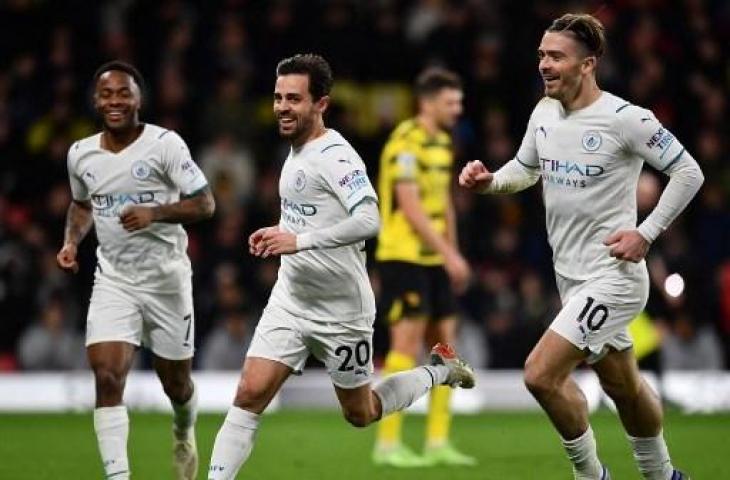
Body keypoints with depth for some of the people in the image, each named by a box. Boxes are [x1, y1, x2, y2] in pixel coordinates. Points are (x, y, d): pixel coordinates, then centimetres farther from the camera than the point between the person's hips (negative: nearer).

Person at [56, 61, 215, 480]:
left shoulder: (165, 144, -11)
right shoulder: (80, 154, 3)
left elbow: (205, 204, -10)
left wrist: (155, 213, -25)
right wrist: (72, 240, 4)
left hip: (166, 276, -2)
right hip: (113, 279, 2)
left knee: (176, 382, 11)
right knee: (107, 377, -17)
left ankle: (185, 436, 46)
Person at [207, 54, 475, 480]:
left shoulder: (335, 156, -19)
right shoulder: (296, 153, 8)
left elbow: (368, 221, -34)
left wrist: (299, 240, -38)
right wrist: (280, 234, 10)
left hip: (341, 312, -7)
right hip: (290, 300, 7)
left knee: (360, 414, 11)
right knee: (249, 395, -9)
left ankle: (439, 370, 34)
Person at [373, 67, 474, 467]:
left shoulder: (443, 142, 14)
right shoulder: (406, 143, -14)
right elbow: (410, 208, -20)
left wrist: (453, 253, 16)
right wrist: (448, 254, -21)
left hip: (435, 260, 9)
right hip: (404, 257, -9)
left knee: (445, 342, 7)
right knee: (406, 345, -9)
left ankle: (437, 441, 12)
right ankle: (387, 444, -5)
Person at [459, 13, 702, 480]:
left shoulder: (625, 119, -17)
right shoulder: (544, 114, 4)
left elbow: (688, 172, -11)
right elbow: (526, 168, 21)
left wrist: (646, 233, -16)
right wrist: (489, 180, 1)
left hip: (611, 275, -7)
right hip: (571, 275, 7)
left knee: (541, 374, -17)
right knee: (623, 385, 19)